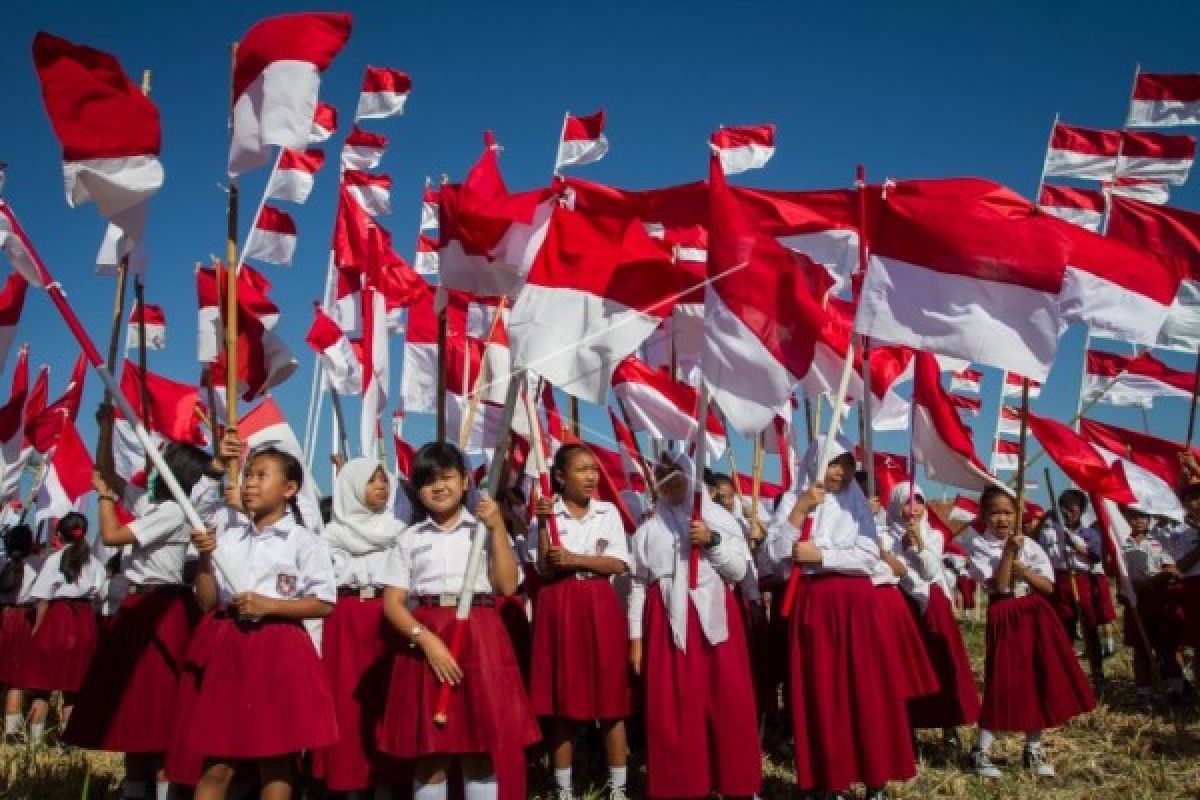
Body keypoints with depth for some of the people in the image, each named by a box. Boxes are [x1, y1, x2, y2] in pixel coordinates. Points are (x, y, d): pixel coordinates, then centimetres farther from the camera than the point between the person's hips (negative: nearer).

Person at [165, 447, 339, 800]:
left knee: (275, 760, 3)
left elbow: (324, 604, -5)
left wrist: (269, 605, -13)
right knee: (215, 762, 6)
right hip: (224, 648, 3)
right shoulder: (225, 533, 9)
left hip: (278, 653, -3)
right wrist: (204, 558, -6)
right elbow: (207, 603, 8)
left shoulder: (303, 541, -2)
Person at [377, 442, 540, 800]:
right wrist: (426, 638, -12)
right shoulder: (409, 538, 9)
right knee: (429, 754, 3)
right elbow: (392, 602, 3)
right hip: (425, 640, 1)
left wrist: (498, 529, -7)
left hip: (479, 637, 0)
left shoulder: (484, 529, 8)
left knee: (479, 751, 3)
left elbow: (507, 585, -2)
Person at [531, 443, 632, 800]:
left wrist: (573, 559, -12)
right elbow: (544, 571, -4)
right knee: (561, 700, 3)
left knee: (610, 697, 1)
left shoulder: (608, 511, 7)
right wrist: (543, 526, -15)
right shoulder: (549, 512, 2)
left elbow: (618, 564, -2)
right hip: (559, 608, -1)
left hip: (600, 607, 1)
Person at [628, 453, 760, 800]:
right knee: (670, 709, 0)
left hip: (713, 617, 0)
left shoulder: (719, 518, 9)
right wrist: (635, 638, 2)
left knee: (728, 703, 0)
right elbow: (637, 584, 7)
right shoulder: (648, 528, 10)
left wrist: (712, 541, -11)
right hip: (668, 622, 0)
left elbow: (739, 569, 5)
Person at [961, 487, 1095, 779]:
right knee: (1003, 683, -5)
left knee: (1041, 681, 7)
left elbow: (1049, 586, 2)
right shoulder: (980, 546, -6)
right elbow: (998, 585, -17)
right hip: (1004, 619, -4)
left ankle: (1034, 749, 22)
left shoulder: (1029, 545, 4)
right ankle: (982, 752, 5)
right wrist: (1008, 552, -22)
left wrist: (1023, 570, -13)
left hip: (1036, 616, 4)